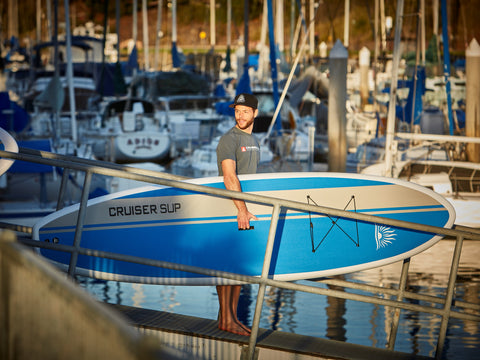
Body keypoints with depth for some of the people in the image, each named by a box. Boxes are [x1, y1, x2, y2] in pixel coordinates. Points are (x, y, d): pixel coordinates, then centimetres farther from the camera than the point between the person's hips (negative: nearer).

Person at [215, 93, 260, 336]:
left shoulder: (253, 141, 16)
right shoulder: (228, 140, -11)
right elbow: (229, 177, -22)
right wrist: (242, 210, -29)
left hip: (245, 210, 8)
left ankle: (232, 317, 15)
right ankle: (225, 319, -3)